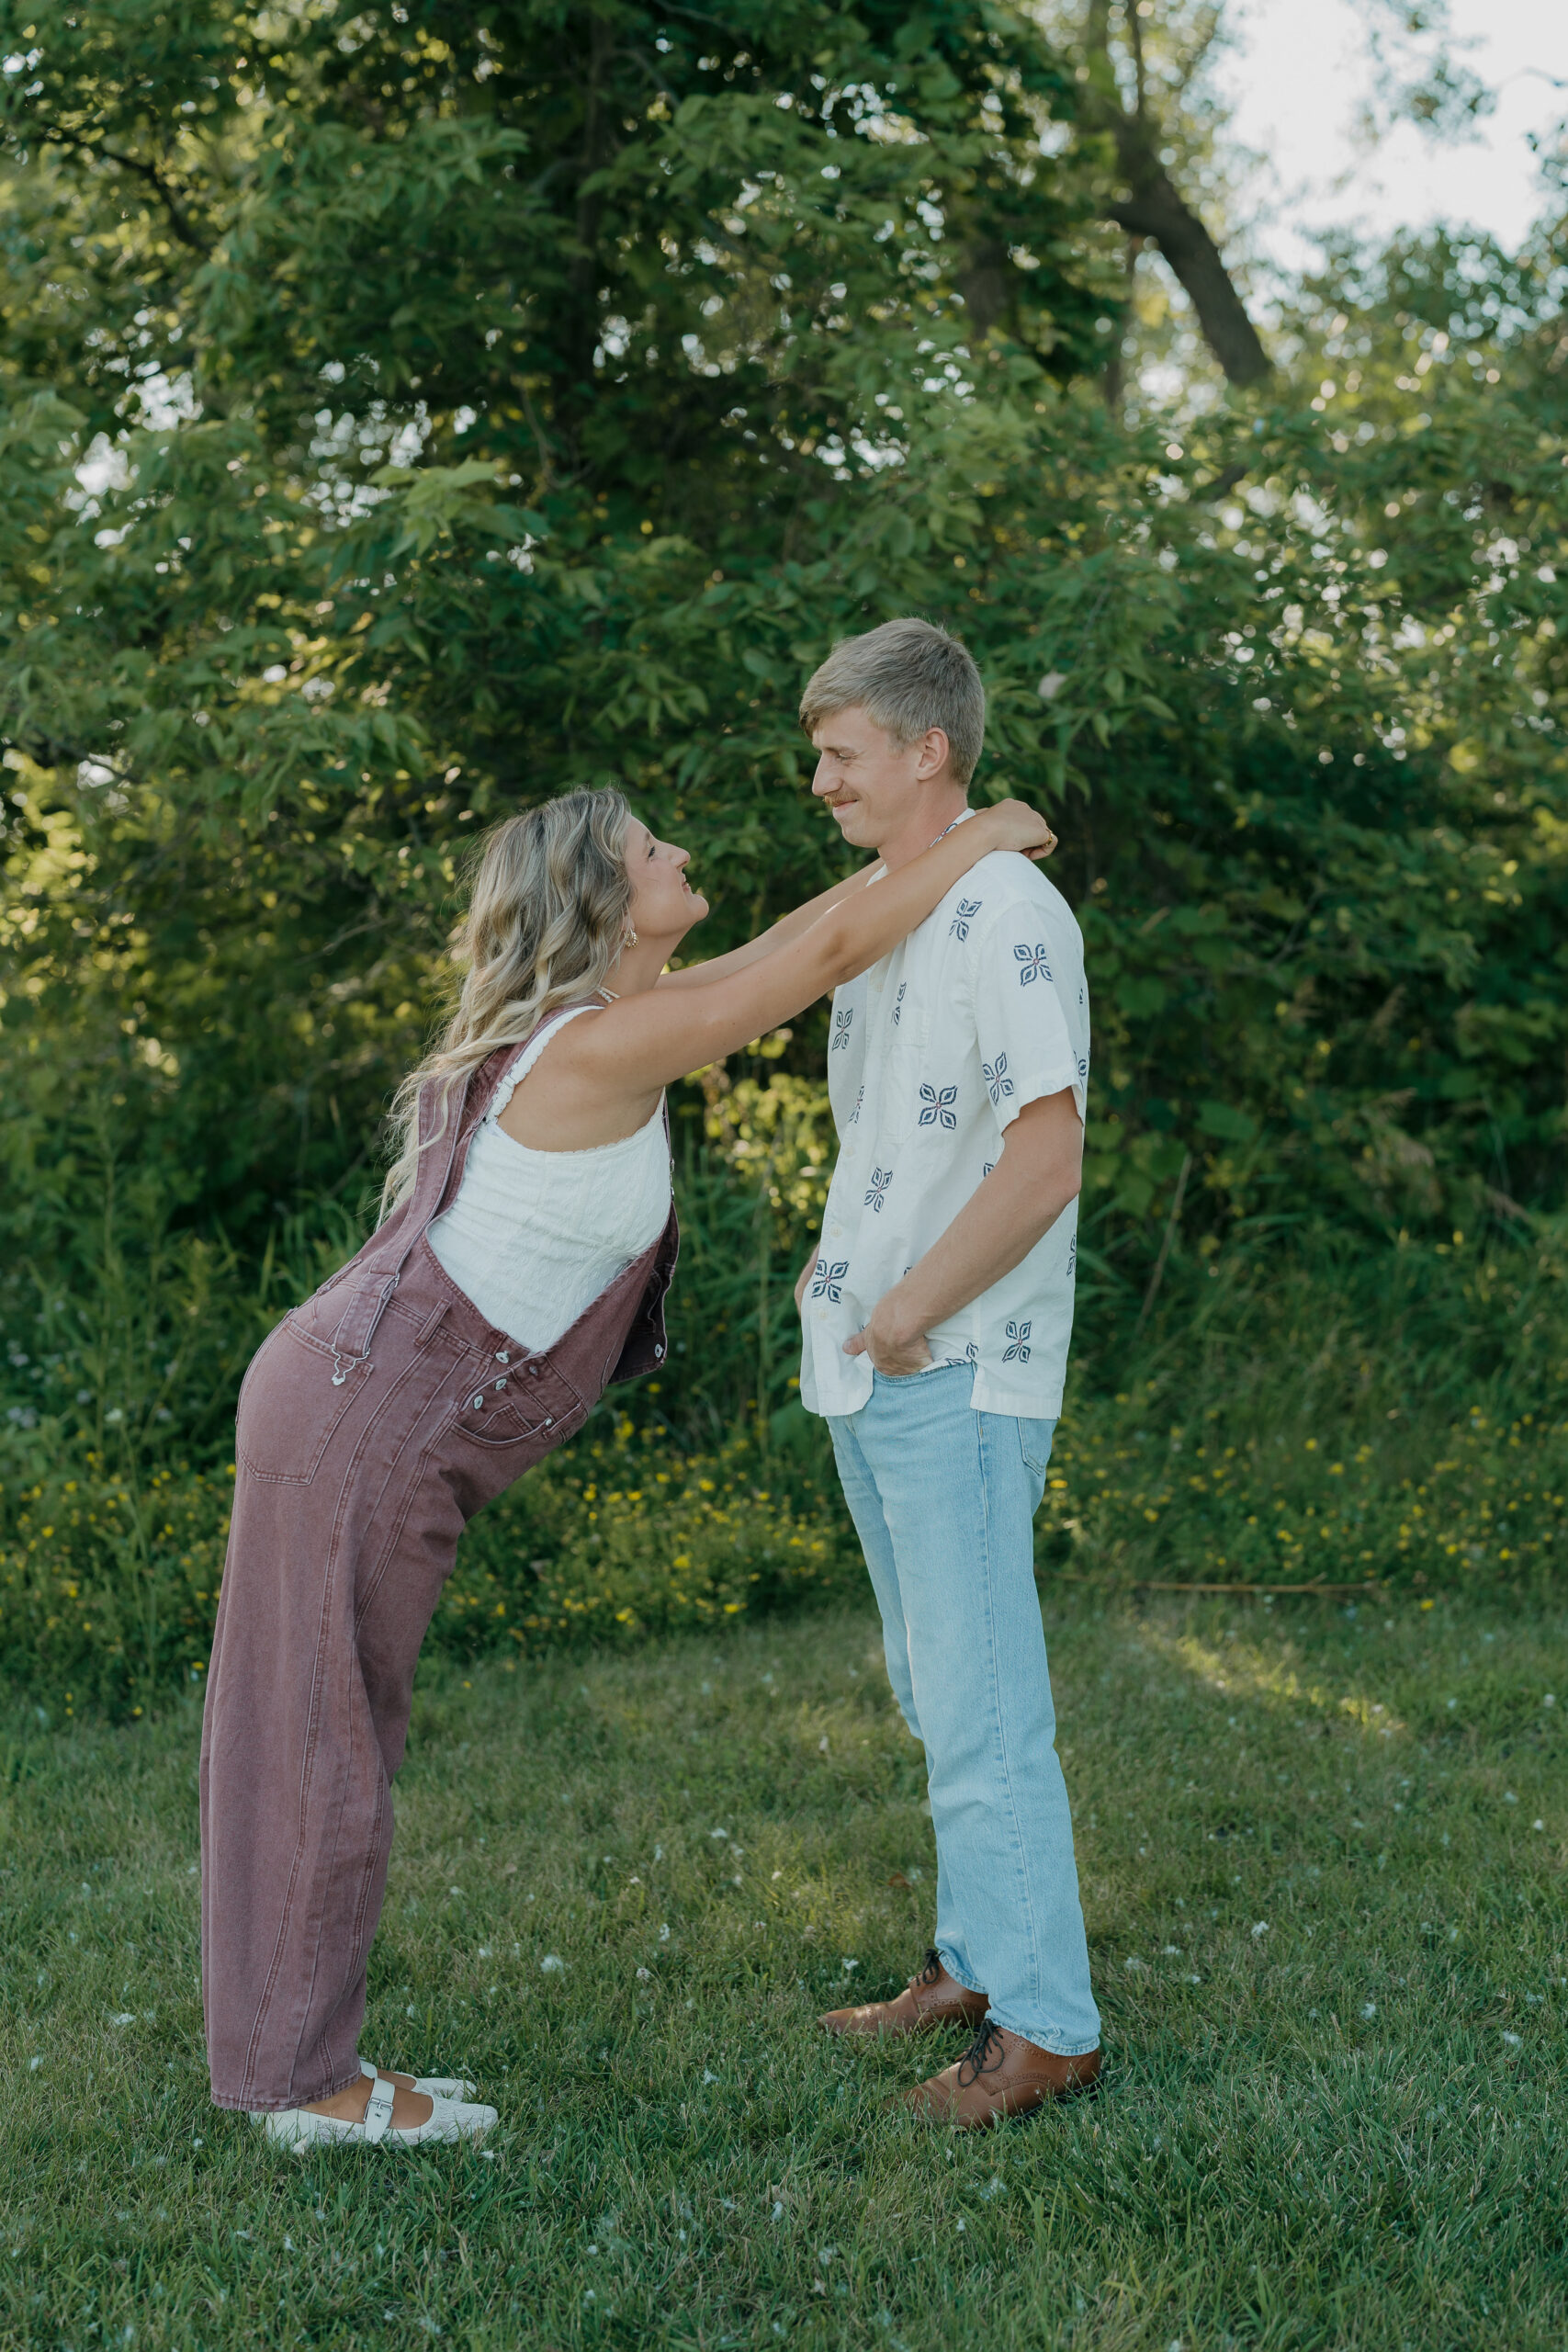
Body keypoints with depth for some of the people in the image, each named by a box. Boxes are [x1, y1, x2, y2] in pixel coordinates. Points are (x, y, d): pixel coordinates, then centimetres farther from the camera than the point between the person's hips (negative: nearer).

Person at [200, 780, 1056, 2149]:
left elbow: (778, 957, 22)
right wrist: (977, 843, -2)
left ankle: (289, 2054, 26)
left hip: (345, 1403, 10)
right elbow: (835, 951, -15)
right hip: (367, 1433, -10)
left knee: (309, 1747, 15)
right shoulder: (599, 1048, -18)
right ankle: (310, 2081, 16)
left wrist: (916, 855, 20)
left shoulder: (591, 1018, 10)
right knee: (330, 1752, 2)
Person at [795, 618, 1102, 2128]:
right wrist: (839, 1274, 11)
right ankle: (977, 1964, 28)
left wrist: (911, 1308, -16)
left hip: (959, 1375, -10)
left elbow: (1044, 1157, -22)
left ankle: (1045, 2022, 2)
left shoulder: (1006, 913, -15)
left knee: (983, 1707, -6)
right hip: (869, 1369, 10)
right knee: (933, 1695, 17)